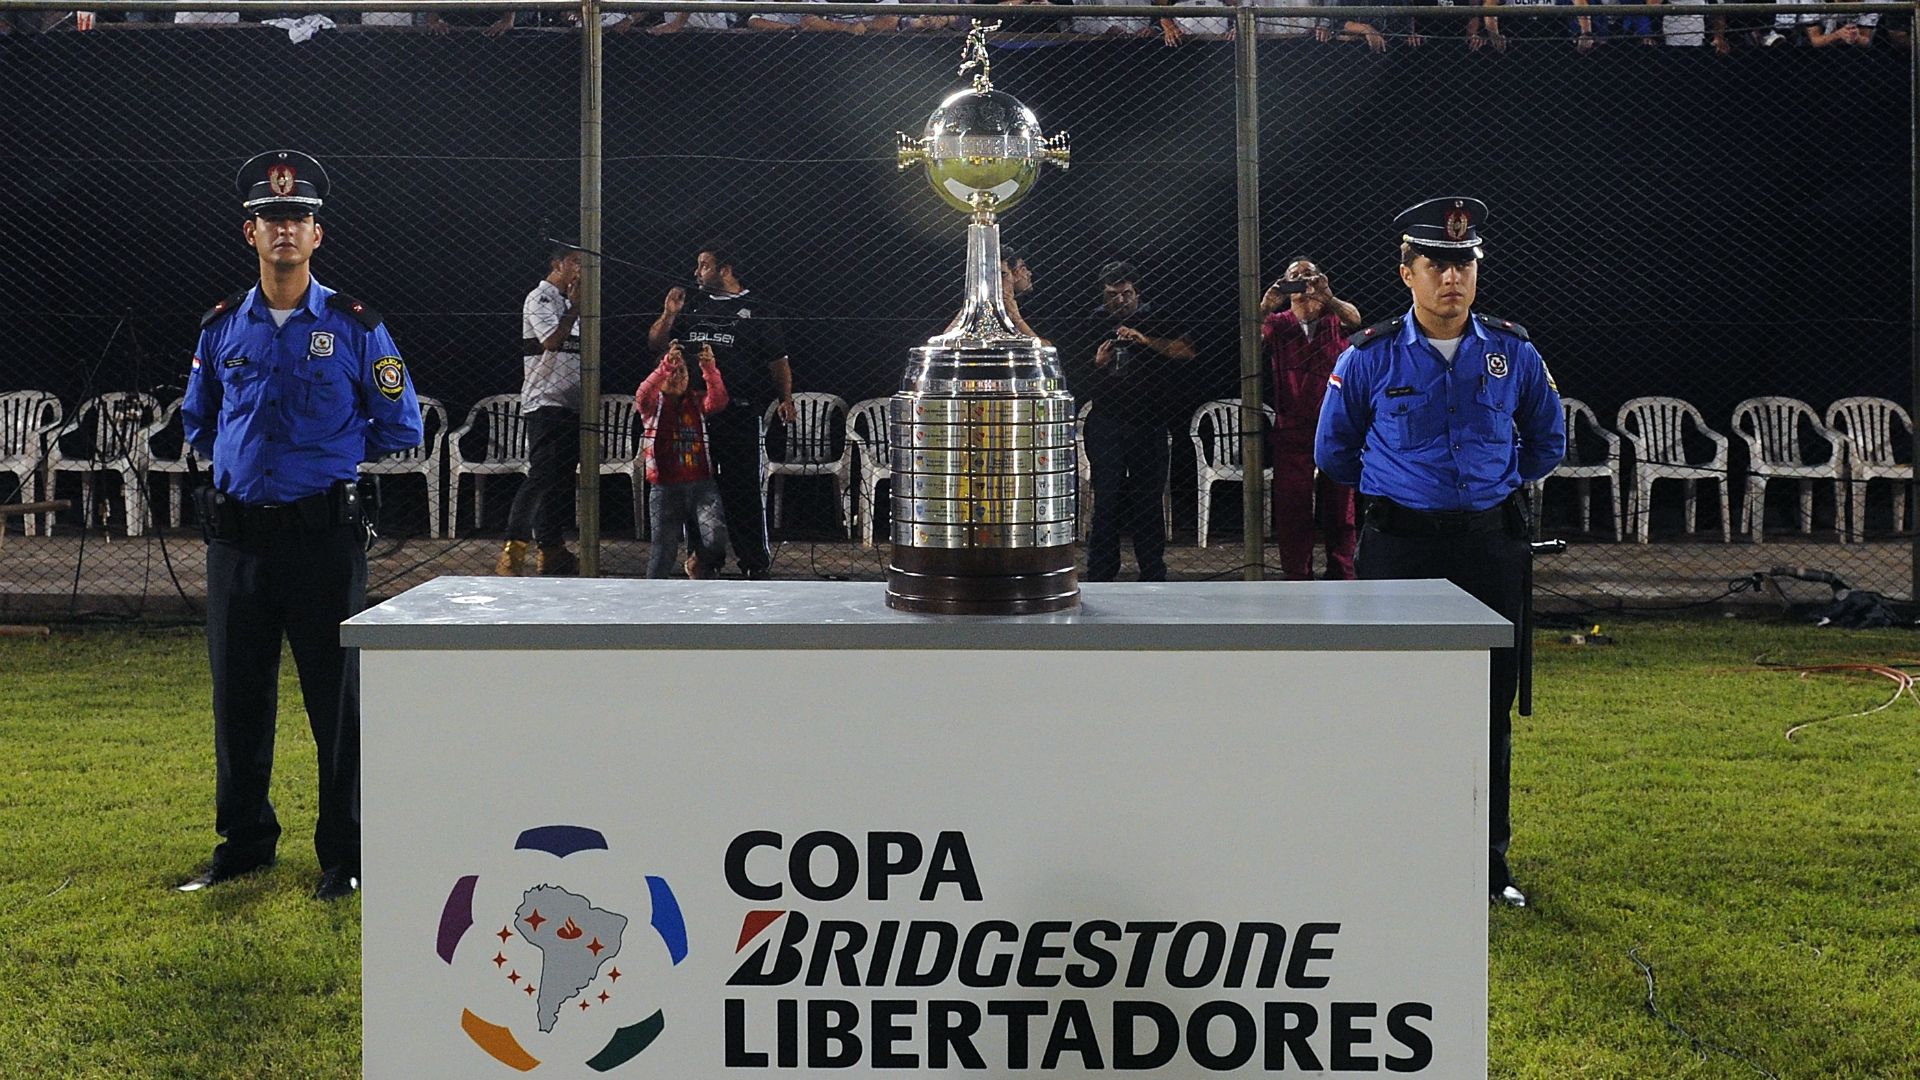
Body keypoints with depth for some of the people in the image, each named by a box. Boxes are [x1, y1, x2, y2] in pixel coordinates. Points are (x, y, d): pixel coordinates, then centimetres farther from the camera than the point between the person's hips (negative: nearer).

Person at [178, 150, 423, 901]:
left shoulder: (356, 329, 0)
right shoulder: (222, 327, 9)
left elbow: (401, 430, 3)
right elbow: (197, 424, 22)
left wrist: (327, 452, 1)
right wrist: (247, 455, 8)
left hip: (325, 535, -3)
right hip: (238, 536, 4)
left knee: (337, 698, 0)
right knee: (238, 696, 10)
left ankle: (344, 856, 10)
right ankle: (243, 843, 24)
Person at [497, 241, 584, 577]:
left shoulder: (567, 303, 20)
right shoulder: (540, 298, -6)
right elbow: (552, 340, -20)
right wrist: (576, 306, -13)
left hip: (570, 405, 9)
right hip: (545, 403, -9)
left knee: (561, 480, 9)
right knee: (541, 477, -16)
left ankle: (551, 551, 13)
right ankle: (511, 553, -16)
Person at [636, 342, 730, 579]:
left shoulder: (697, 404, 13)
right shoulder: (653, 405, 6)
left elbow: (719, 399, -8)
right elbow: (642, 395, -17)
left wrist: (710, 369, -25)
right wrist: (666, 366, -31)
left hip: (701, 485, 1)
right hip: (666, 487, -1)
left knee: (716, 538, -19)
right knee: (664, 550, -2)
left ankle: (698, 564, 12)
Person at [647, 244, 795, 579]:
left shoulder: (756, 310, 5)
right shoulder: (692, 308, 17)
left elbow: (779, 360, 3)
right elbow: (656, 345, 16)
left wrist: (785, 398, -9)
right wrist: (669, 315, 0)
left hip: (738, 412, -5)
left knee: (742, 488, -4)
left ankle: (756, 562, 4)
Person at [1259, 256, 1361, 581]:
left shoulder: (1334, 318, 8)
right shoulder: (1278, 323, 8)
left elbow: (1354, 319, -15)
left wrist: (1327, 297, -35)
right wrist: (1265, 308, -29)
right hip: (1291, 431, 0)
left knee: (1340, 510, 4)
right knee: (1292, 511, 1)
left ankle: (1342, 577, 13)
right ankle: (1295, 581, 7)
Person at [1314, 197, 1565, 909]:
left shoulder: (1514, 353, 3)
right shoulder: (1369, 358, -2)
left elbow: (1549, 442, 17)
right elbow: (1333, 451, 11)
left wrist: (1494, 484, 13)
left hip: (1491, 543, 2)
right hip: (1400, 547, -1)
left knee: (1490, 707, 6)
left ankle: (1489, 861, 16)